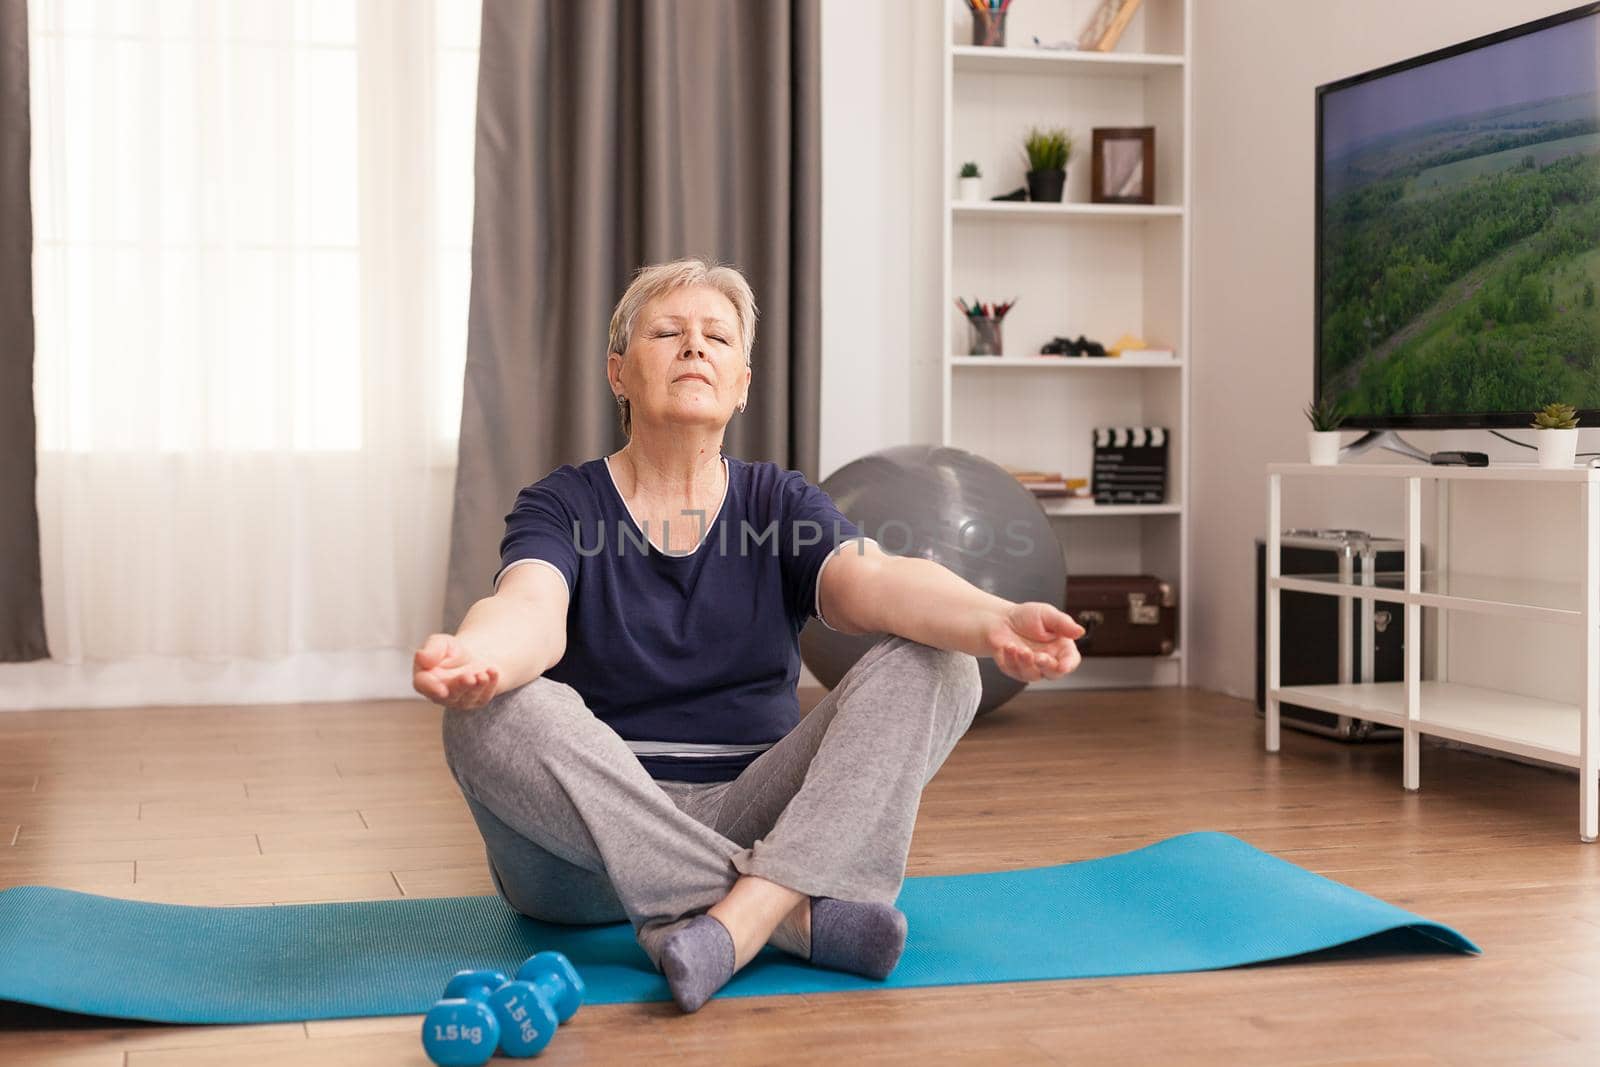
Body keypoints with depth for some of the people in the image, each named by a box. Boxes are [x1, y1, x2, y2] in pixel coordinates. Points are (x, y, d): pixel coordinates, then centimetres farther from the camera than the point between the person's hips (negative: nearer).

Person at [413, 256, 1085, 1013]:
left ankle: (744, 912, -37)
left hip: (754, 820, 2)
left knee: (932, 665, -17)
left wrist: (994, 621, -38)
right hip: (590, 849, -2)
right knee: (500, 714, -32)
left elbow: (874, 581, -15)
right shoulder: (563, 507, 0)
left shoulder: (781, 504, 7)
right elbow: (531, 608, -23)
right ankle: (802, 916, -31)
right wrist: (471, 658, -49)